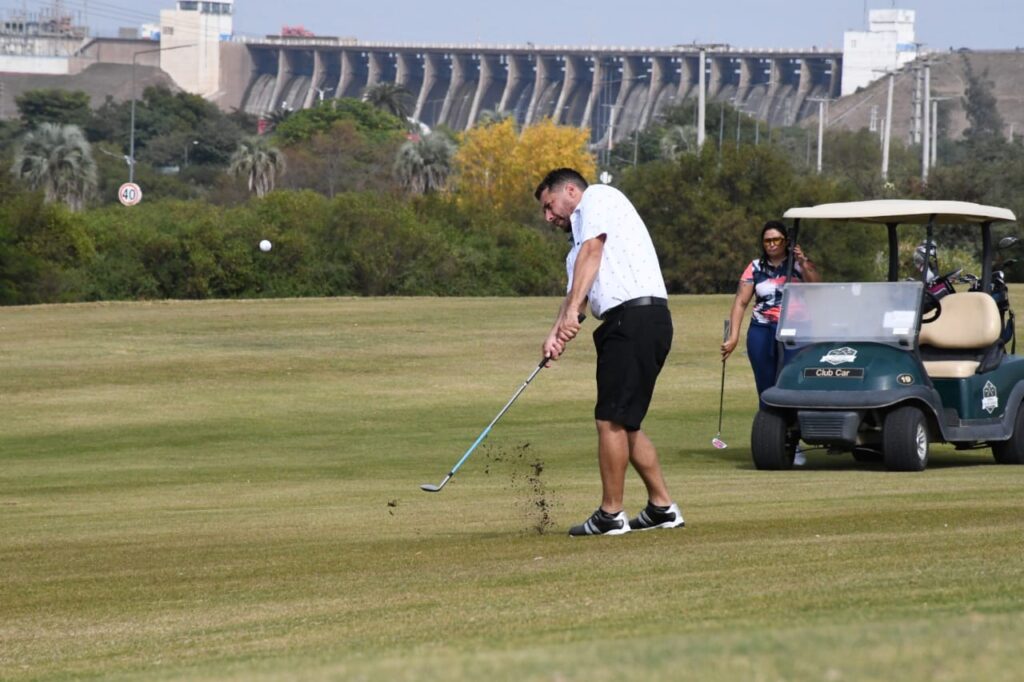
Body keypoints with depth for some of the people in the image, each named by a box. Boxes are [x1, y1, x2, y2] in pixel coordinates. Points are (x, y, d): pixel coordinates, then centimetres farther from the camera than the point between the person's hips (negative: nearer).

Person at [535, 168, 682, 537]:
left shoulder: (597, 198, 3)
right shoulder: (581, 230, 29)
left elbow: (591, 252, -11)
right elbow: (577, 290, 18)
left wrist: (571, 312, -19)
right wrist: (556, 333, -1)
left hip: (635, 316, -10)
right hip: (626, 324, 10)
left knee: (612, 419, -7)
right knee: (625, 423, 14)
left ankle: (611, 514, -4)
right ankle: (662, 507, 18)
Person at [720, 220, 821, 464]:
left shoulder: (799, 265, 7)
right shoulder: (755, 269, 12)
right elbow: (741, 302, 6)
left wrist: (803, 263, -20)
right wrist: (733, 336, -3)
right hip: (762, 333, 2)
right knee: (766, 391, 2)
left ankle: (794, 445, -8)